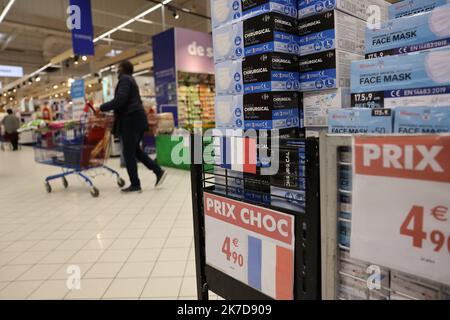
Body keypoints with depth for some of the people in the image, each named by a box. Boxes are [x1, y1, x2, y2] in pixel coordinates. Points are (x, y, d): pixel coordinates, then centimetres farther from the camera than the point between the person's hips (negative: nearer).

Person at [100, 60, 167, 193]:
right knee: (135, 150, 15)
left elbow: (120, 100, -20)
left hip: (131, 120, -10)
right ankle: (159, 171, 12)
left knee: (128, 152, -5)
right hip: (136, 119, 10)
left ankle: (135, 184, -1)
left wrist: (102, 108, -11)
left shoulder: (124, 79, -7)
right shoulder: (130, 79, 24)